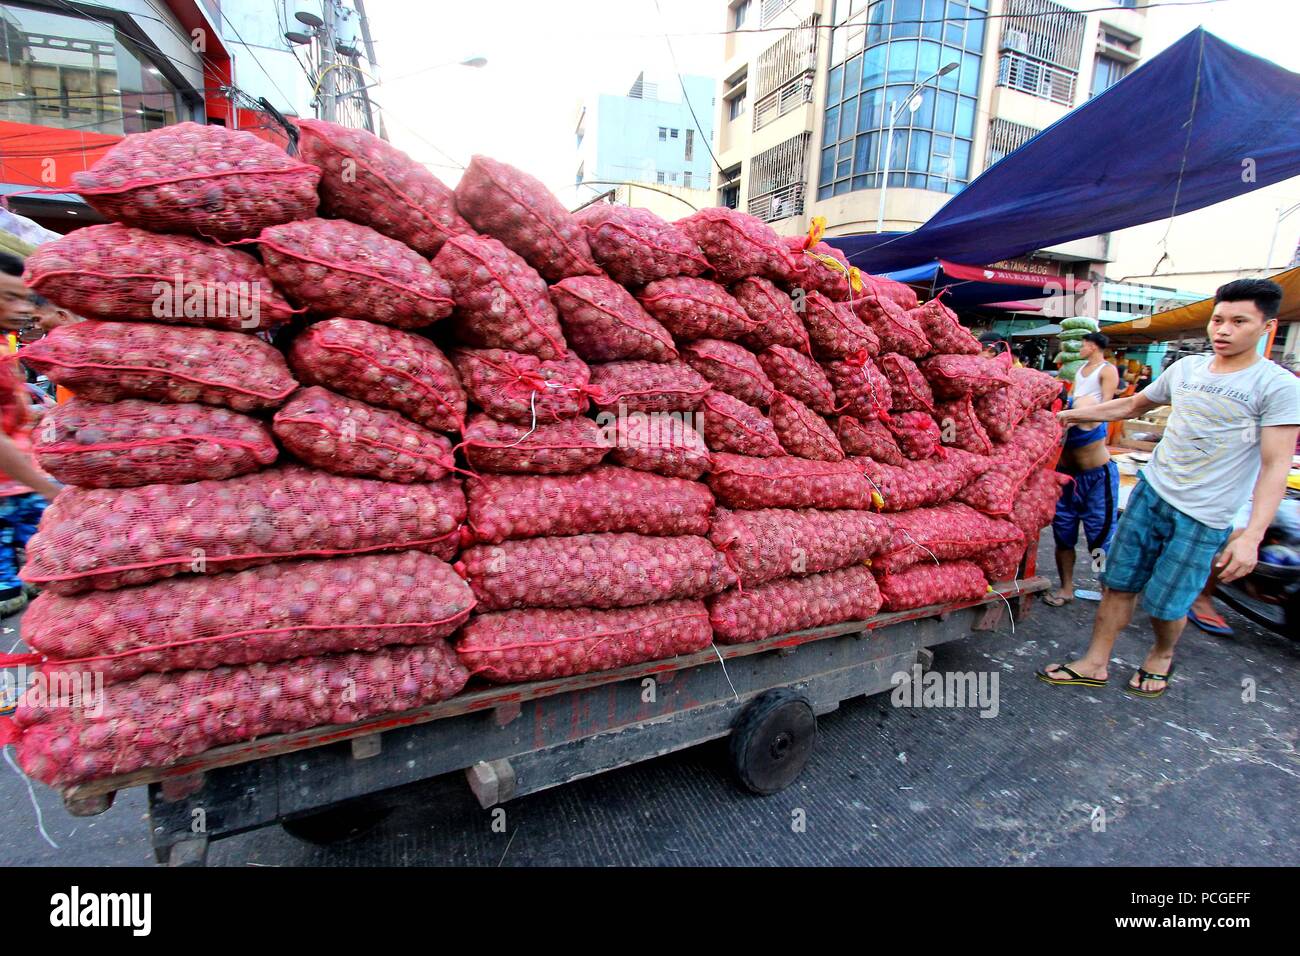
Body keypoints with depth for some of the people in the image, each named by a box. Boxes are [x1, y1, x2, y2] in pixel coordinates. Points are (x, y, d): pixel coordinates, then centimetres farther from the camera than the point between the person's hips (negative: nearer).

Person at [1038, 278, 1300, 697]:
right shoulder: (1186, 368, 6)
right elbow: (1132, 405, 22)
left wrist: (1251, 536, -22)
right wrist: (1071, 414, 23)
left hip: (1203, 517, -4)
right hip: (1150, 491, 5)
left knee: (1166, 603, 4)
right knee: (1119, 584, 6)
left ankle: (1161, 656, 34)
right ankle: (1095, 664, 16)